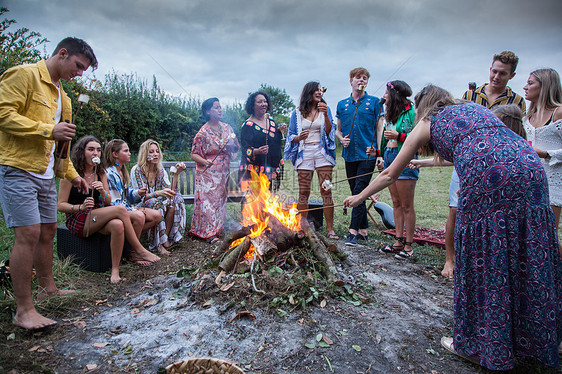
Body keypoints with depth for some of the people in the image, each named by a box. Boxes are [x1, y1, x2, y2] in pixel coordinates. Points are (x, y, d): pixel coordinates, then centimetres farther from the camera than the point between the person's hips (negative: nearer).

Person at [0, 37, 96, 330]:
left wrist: (71, 174, 21)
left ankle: (47, 288, 27)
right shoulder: (24, 74, -4)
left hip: (44, 173, 9)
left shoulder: (60, 94, 21)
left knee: (48, 230, 12)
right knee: (28, 233, -12)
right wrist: (49, 130, -20)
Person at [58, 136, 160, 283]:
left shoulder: (100, 173, 10)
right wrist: (81, 207, -26)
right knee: (120, 209, -27)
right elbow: (61, 205, -7)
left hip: (97, 217, 5)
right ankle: (139, 250, -18)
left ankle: (115, 269, -23)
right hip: (78, 221, -5)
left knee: (117, 225, -31)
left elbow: (108, 202, 8)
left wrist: (103, 192, -14)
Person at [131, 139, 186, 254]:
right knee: (154, 203, -35)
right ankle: (158, 244, -29)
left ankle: (166, 239, -20)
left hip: (158, 205, 5)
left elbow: (171, 192, -7)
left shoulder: (161, 171, 4)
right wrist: (157, 193, -37)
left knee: (176, 199, -20)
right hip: (140, 208, -5)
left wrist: (176, 174, -19)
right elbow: (140, 196, -19)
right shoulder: (136, 170, -11)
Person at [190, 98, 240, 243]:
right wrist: (204, 161, -27)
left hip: (223, 173, 6)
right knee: (208, 200, -7)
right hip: (208, 174, -5)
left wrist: (232, 145, -7)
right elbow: (194, 154, -9)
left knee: (220, 200, 10)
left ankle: (217, 228, 22)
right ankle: (210, 233, -1)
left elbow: (236, 148, 15)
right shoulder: (203, 132, -9)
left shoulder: (227, 128, 8)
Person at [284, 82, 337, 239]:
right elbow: (291, 136, 10)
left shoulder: (325, 109, 12)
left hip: (322, 153, 0)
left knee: (326, 191, -6)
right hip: (304, 154, 0)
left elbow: (329, 132, 1)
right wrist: (299, 137, -12)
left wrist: (325, 114, -12)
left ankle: (330, 229, 1)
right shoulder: (297, 113, 11)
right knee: (303, 192, 0)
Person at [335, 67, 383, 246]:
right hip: (350, 155, 4)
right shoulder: (342, 105, 13)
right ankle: (363, 230, 20)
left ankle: (353, 231, -7)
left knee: (359, 191, -12)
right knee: (356, 193, 9)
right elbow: (338, 130, 19)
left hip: (367, 155, -4)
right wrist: (342, 139, -3)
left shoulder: (374, 102, 4)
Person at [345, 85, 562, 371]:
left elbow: (389, 175, 21)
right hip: (531, 167, 6)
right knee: (527, 258, 13)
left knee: (482, 259, 6)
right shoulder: (476, 107, 31)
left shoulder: (426, 125, 17)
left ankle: (475, 344, 21)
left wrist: (359, 197, 34)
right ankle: (530, 339, 29)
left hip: (489, 177, -6)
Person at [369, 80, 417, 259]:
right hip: (389, 157, 8)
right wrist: (378, 152, 12)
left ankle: (408, 245, 7)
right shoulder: (390, 115, 18)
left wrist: (399, 135, -21)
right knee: (396, 203, 11)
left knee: (406, 205, -2)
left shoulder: (411, 112, -7)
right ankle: (399, 241, 19)